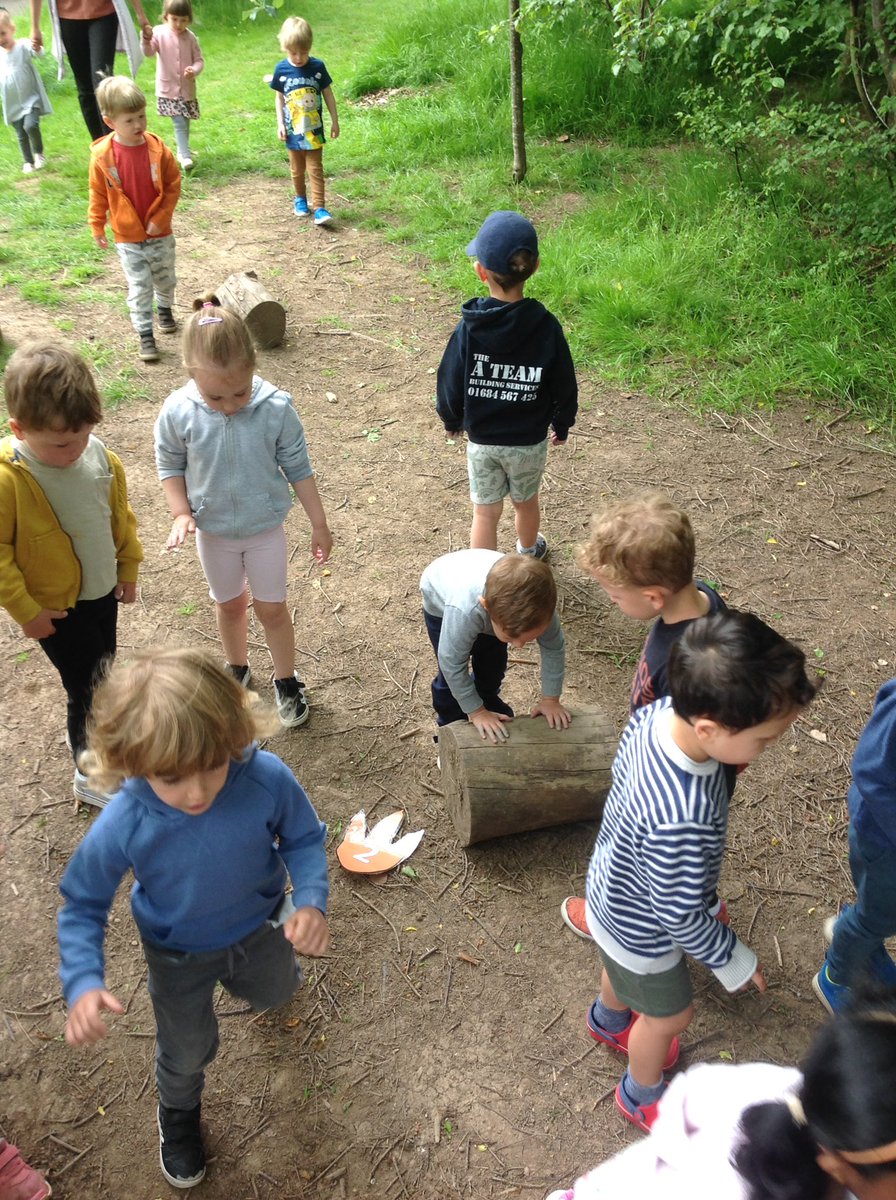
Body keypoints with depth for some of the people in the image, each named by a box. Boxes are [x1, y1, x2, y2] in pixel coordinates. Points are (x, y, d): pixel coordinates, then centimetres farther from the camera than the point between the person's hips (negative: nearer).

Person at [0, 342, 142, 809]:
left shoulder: (99, 456, -10)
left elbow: (120, 515, 6)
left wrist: (129, 567, 14)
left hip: (102, 592, 6)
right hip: (57, 609, -6)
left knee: (101, 674, 23)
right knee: (88, 686, 4)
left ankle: (85, 731, 51)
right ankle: (90, 776, 25)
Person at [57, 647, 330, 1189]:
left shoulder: (268, 780, -38)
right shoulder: (122, 827, -38)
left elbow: (304, 838, -17)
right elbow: (83, 905, -20)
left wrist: (311, 900, -35)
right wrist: (83, 982, -35)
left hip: (260, 925, 2)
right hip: (180, 954, -1)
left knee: (273, 994, 34)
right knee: (188, 1051, 23)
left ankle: (258, 971, 71)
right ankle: (179, 1110, 59)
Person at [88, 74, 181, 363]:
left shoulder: (157, 149, -13)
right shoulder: (102, 155, -14)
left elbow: (173, 184, -4)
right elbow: (98, 195, -3)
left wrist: (161, 217, -11)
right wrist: (97, 227, 1)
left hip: (160, 232, 2)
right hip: (127, 237, -2)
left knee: (165, 278, 21)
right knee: (139, 287, 0)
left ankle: (165, 309, 49)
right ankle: (145, 334, 10)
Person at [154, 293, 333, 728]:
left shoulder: (276, 408, -24)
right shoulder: (178, 412, -21)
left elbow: (298, 468, -11)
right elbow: (170, 465, -3)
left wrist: (319, 525, -4)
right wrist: (181, 513, -17)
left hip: (265, 528, -1)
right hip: (213, 531, 2)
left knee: (272, 608, 11)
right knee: (229, 605, 21)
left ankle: (286, 681, 32)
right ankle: (237, 668, 46)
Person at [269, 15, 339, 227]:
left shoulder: (317, 66, -8)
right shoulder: (281, 69, -6)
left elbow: (328, 94, 0)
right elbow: (279, 98, 3)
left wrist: (335, 121, 1)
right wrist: (280, 124, -3)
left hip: (313, 130, -1)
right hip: (293, 131, 1)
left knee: (315, 169, -2)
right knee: (297, 169, 15)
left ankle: (319, 208, -4)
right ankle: (300, 199, 34)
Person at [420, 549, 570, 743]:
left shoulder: (537, 604, -40)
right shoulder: (464, 609, -51)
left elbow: (554, 648, -21)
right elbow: (452, 663, -35)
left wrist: (551, 699, -15)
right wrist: (476, 712, -25)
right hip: (441, 598, -3)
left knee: (492, 668, 12)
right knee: (451, 676, -2)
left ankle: (489, 703, 43)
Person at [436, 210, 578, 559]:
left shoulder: (468, 328, -20)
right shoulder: (545, 327, -19)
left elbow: (450, 384, -10)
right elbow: (565, 387, -9)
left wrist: (452, 420, 11)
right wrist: (562, 425, 11)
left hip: (481, 439, -1)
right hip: (530, 439, 1)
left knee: (485, 512, 13)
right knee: (526, 501, 25)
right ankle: (528, 553, 52)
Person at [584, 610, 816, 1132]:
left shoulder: (655, 713, -28)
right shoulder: (682, 821, -49)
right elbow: (682, 917, -31)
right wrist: (735, 961, -13)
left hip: (615, 891, 7)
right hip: (643, 932, -6)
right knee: (670, 1014, 25)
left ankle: (609, 1020, 70)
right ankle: (641, 1097, 55)